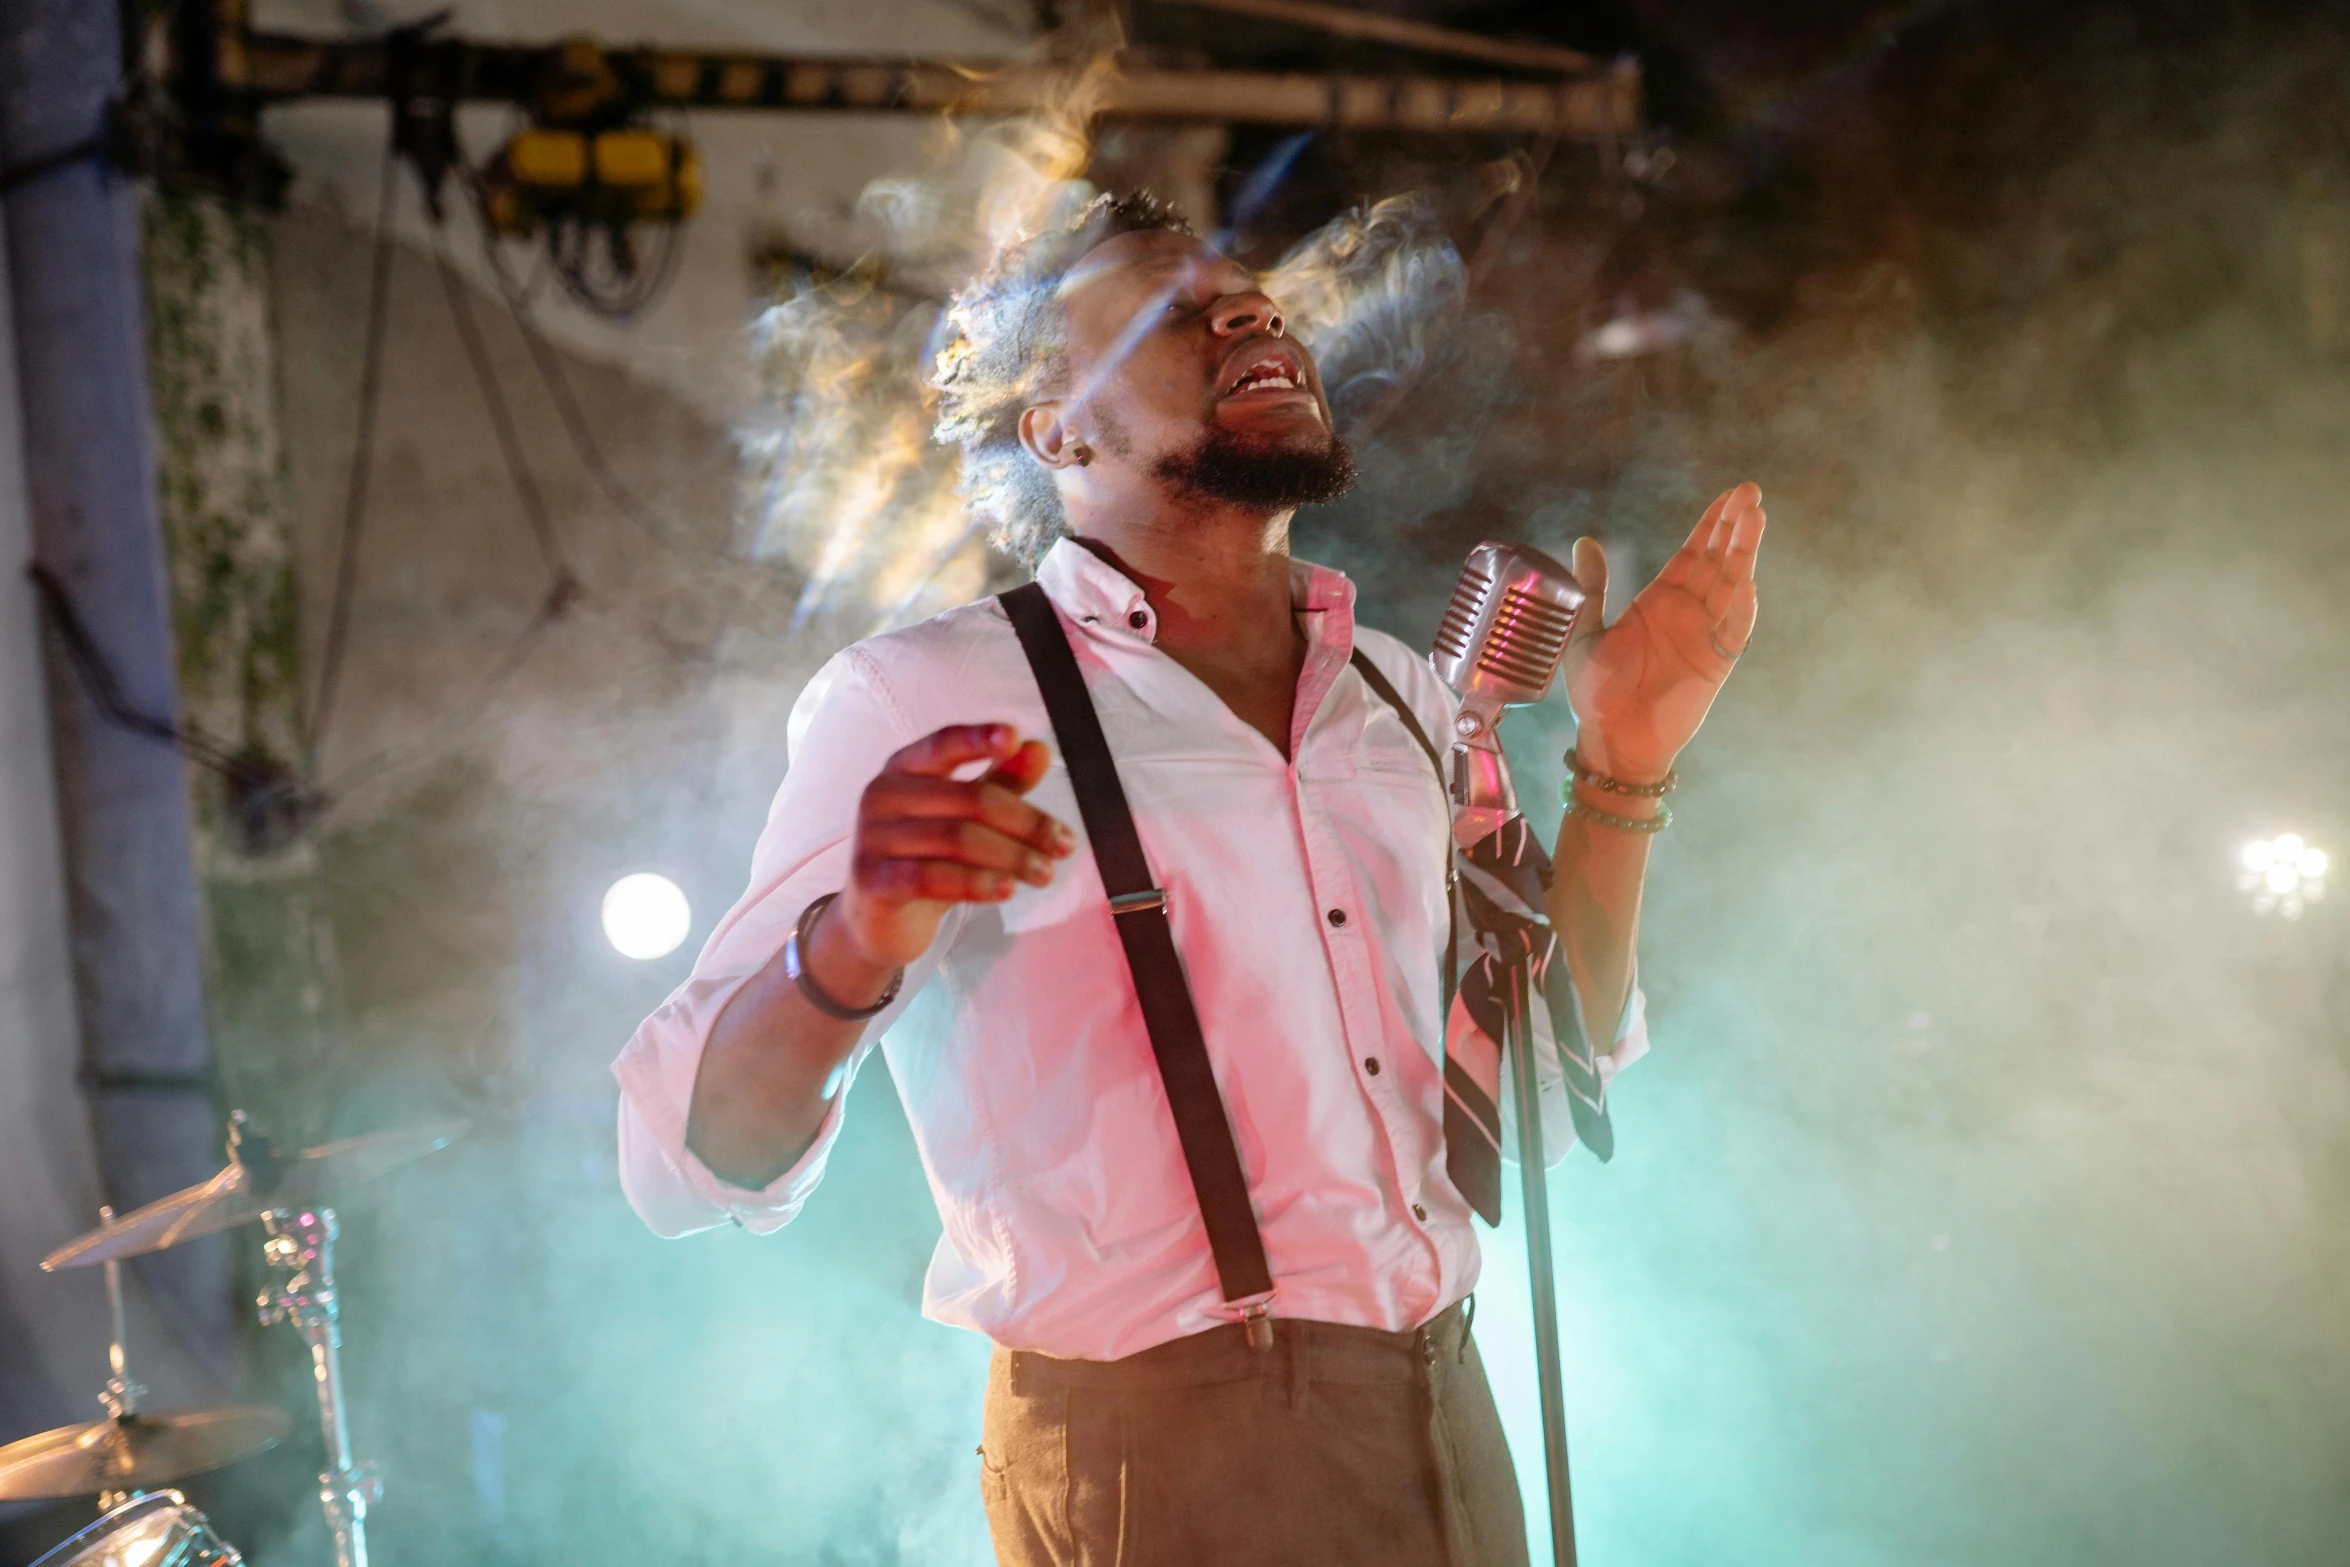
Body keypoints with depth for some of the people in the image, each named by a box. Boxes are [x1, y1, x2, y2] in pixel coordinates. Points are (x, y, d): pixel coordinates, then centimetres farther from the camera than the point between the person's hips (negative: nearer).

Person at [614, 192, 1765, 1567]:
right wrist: (850, 956, -31)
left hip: (1445, 1425, 6)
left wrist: (1620, 770, 4)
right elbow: (695, 1159, -11)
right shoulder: (922, 703, -5)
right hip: (1155, 1449, -5)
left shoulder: (1404, 699, 13)